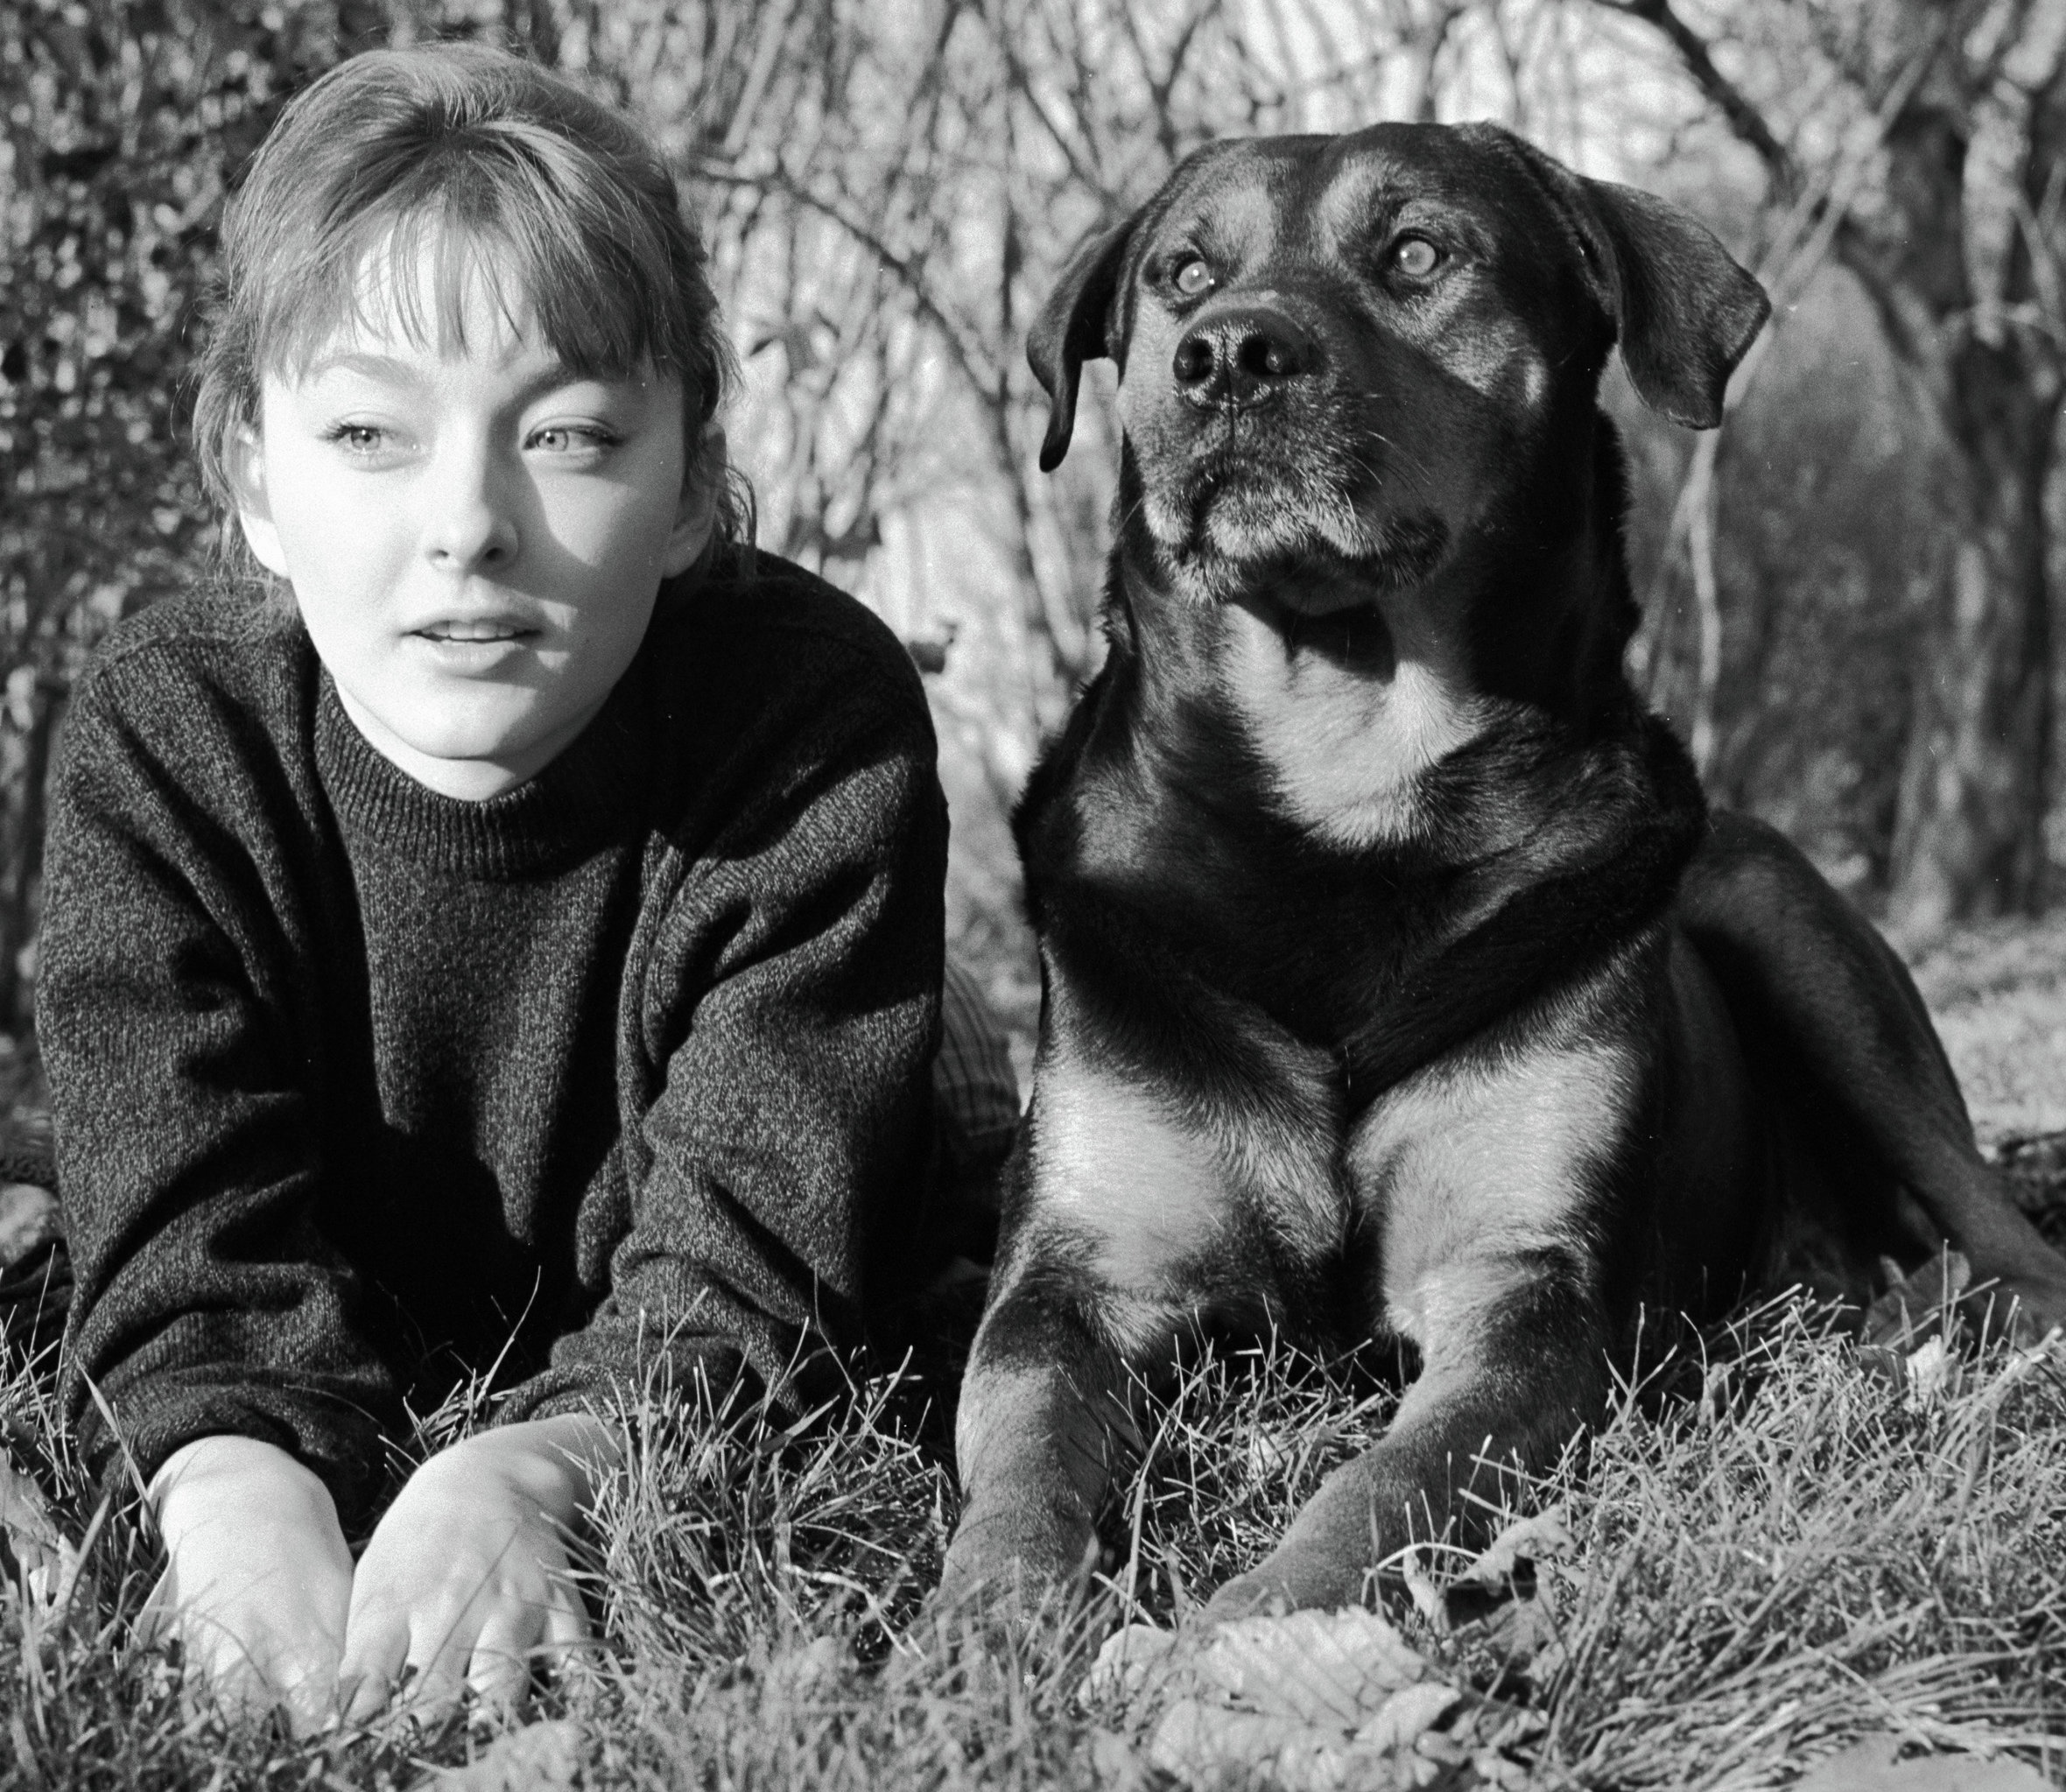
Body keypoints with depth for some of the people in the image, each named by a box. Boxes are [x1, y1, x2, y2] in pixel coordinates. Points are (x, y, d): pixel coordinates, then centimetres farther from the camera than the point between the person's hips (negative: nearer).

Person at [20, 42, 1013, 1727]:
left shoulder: (823, 722, -25)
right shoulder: (162, 736, -18)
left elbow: (752, 1235, -31)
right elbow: (190, 1223, -25)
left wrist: (529, 1471, -53)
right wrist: (243, 1492, -49)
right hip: (354, 1405, 2)